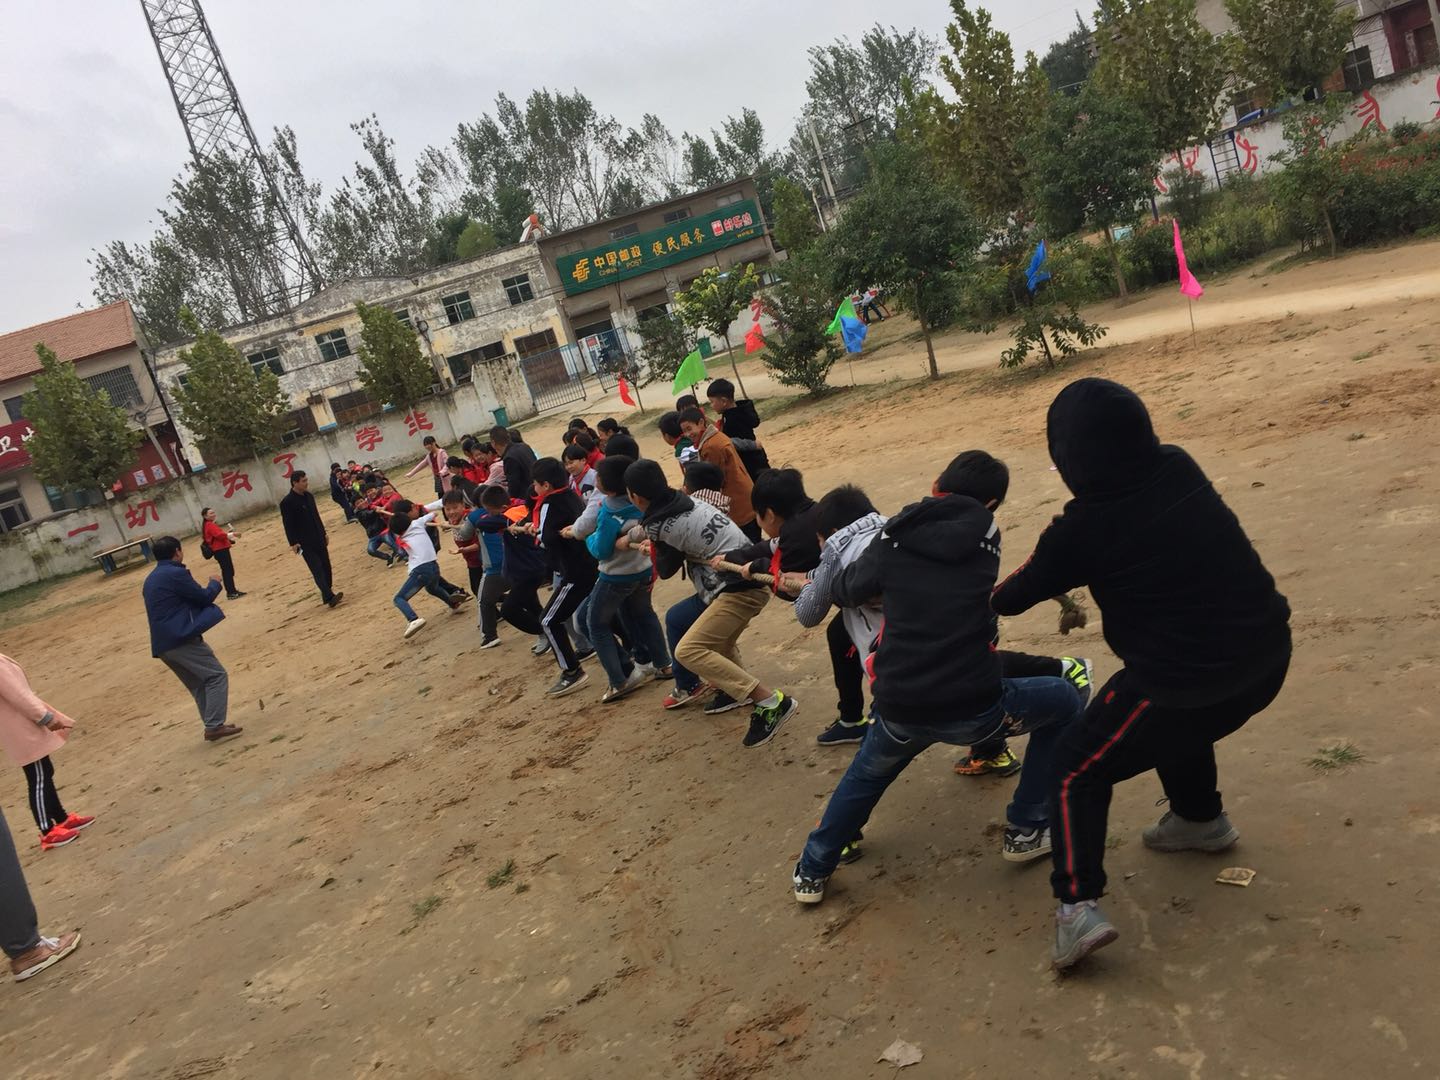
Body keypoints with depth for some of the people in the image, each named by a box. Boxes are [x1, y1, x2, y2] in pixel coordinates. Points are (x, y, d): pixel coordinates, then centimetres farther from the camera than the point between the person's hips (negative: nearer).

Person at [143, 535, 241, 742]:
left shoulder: (151, 579, 19)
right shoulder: (176, 573, -10)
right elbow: (204, 597, -5)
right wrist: (215, 583, 15)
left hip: (162, 644, 9)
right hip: (181, 639, -9)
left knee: (199, 684, 16)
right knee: (217, 676, -5)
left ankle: (212, 725, 16)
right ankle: (214, 726, -11)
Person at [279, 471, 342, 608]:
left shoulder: (309, 496, 9)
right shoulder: (287, 502, -13)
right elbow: (288, 525, -13)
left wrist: (324, 532, 20)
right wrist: (293, 543, -15)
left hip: (319, 539, 7)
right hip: (305, 543, -7)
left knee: (326, 566, 9)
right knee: (317, 570, -11)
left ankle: (327, 594, 21)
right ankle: (329, 597, -17)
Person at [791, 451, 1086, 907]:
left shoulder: (894, 535, 3)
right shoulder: (987, 535, 5)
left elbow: (845, 590, 15)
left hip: (899, 712, 2)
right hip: (973, 708, -2)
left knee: (867, 773, 34)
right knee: (1063, 702, 25)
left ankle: (812, 871, 41)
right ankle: (1027, 831, 27)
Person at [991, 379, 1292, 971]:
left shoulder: (1082, 528, -16)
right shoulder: (1181, 469, -3)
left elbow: (1016, 595, -1)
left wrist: (983, 603, 19)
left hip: (1183, 681, -6)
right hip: (1267, 655, 7)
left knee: (1077, 770, 8)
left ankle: (1078, 906, -1)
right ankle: (1201, 818, 48)